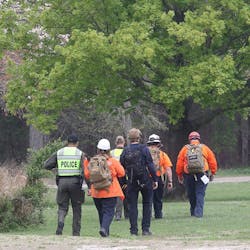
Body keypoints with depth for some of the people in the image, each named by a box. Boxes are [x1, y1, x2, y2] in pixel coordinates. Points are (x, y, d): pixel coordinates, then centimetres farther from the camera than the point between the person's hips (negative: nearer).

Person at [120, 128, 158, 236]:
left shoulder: (125, 151, 2)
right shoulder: (143, 149, -6)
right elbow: (150, 165, -9)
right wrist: (155, 179, -4)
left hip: (131, 182, 2)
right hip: (145, 180, -2)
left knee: (132, 206, 7)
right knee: (147, 204, 9)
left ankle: (133, 230, 2)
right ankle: (146, 229, 4)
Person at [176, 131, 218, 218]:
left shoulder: (185, 149, 6)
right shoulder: (204, 148, 7)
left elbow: (179, 163, 5)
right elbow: (212, 161, 6)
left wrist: (179, 175, 13)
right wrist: (213, 173, 15)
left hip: (188, 175, 1)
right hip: (202, 174, -1)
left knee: (191, 194, 13)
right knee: (200, 194, -2)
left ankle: (193, 211, 22)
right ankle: (199, 212, -14)